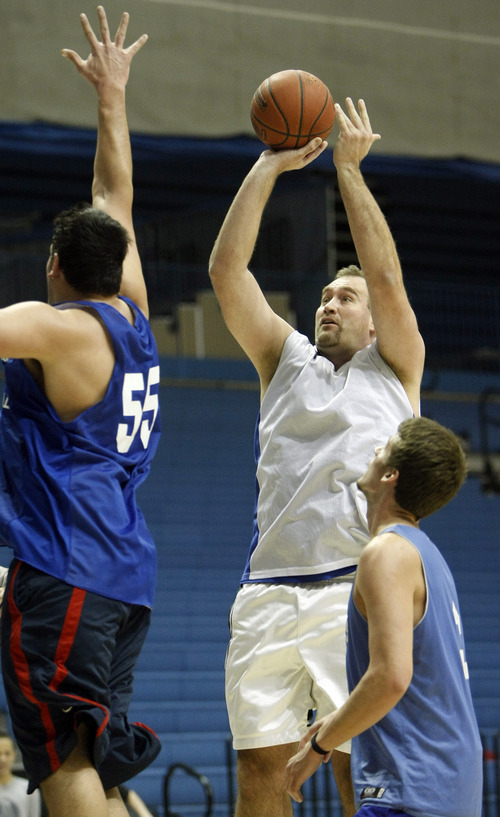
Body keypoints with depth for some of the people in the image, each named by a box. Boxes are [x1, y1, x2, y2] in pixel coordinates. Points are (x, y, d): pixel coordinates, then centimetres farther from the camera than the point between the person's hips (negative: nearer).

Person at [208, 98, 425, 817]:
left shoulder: (395, 368, 13)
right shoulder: (287, 361, 21)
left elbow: (387, 277, -2)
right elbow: (227, 271, 12)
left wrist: (349, 169, 1)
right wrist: (268, 168, 9)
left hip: (355, 590, -3)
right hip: (268, 593, 3)